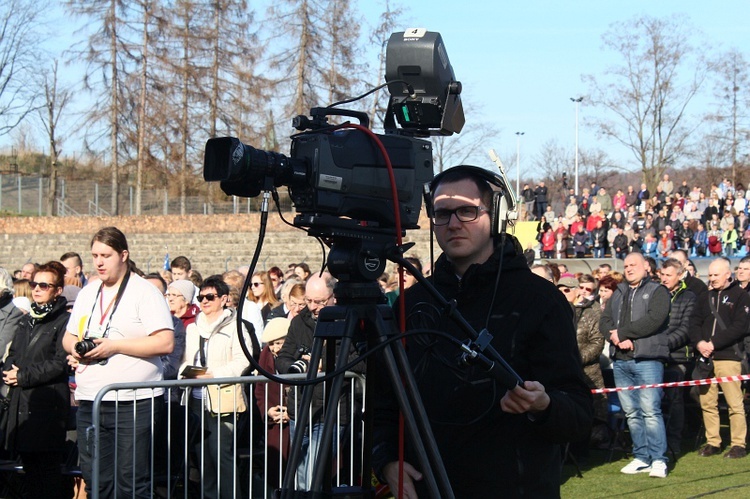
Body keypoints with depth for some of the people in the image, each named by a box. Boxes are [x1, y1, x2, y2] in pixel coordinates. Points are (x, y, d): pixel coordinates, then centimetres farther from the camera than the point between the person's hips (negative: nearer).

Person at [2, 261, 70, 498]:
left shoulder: (64, 321, -7)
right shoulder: (27, 320, 18)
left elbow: (60, 363, -14)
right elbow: (13, 353, 19)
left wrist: (24, 376, -13)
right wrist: (10, 372, -3)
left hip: (48, 404, -7)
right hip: (22, 402, 7)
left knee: (47, 467, -6)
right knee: (29, 464, 10)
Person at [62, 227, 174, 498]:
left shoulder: (145, 292, -4)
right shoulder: (87, 293, 17)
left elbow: (165, 343, -14)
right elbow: (68, 336, 24)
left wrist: (114, 346, -17)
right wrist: (74, 348, 0)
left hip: (133, 403, -6)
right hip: (89, 402, 6)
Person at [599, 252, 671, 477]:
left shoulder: (657, 291, 3)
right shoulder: (617, 294, 20)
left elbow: (654, 319, -13)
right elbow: (604, 322, 10)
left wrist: (623, 332, -11)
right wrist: (619, 339, -9)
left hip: (647, 359, -6)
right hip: (621, 361, 6)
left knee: (650, 410, -11)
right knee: (631, 413, 6)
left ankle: (659, 459, -7)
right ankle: (641, 458, 12)